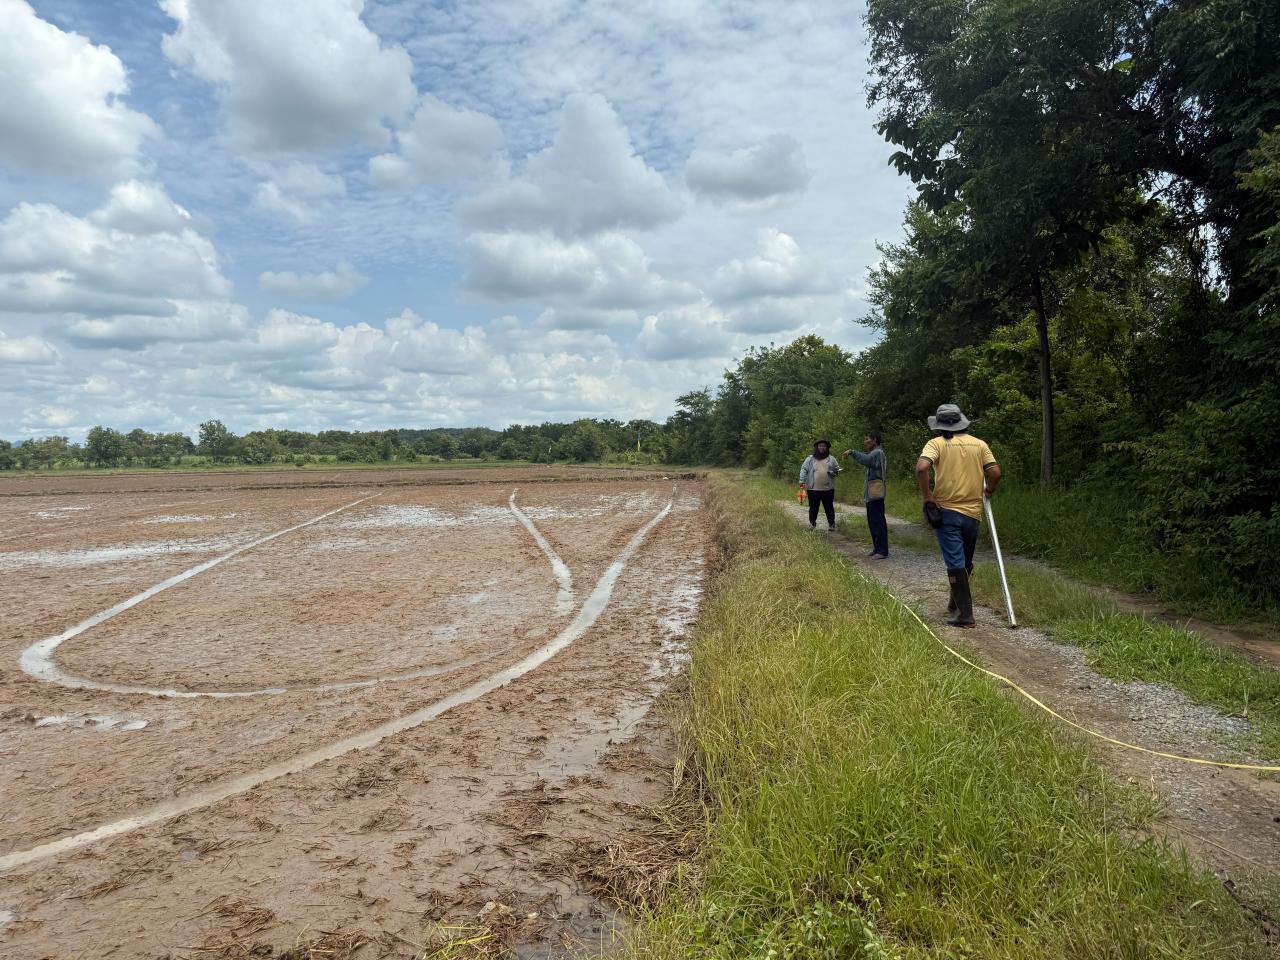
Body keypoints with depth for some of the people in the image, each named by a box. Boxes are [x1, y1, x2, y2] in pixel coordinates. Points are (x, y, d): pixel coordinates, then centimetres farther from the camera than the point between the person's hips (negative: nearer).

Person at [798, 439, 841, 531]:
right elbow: (804, 469, 2)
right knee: (813, 508, 6)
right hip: (813, 489, 0)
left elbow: (837, 470, 12)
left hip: (828, 489, 1)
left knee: (829, 507, 4)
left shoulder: (831, 459, 11)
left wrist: (832, 473, -11)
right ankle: (812, 524, 18)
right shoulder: (810, 459, 7)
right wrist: (802, 480, -12)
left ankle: (831, 524, 13)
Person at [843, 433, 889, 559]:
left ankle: (882, 551, -8)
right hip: (871, 494, 11)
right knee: (873, 522, 14)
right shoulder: (874, 453, 22)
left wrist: (852, 452, -27)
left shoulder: (877, 453, -11)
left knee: (878, 522, -9)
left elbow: (866, 460, -32)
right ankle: (877, 548, 20)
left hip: (875, 493, -11)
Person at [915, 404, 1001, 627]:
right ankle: (956, 603, 34)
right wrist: (988, 490, 16)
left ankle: (965, 613, -4)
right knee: (965, 562, 19)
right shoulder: (980, 444, 5)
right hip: (973, 512, 4)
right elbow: (995, 472, -3)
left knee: (955, 563, -1)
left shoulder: (936, 443, -4)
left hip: (947, 511, -3)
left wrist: (927, 497, -10)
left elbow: (921, 468, -20)